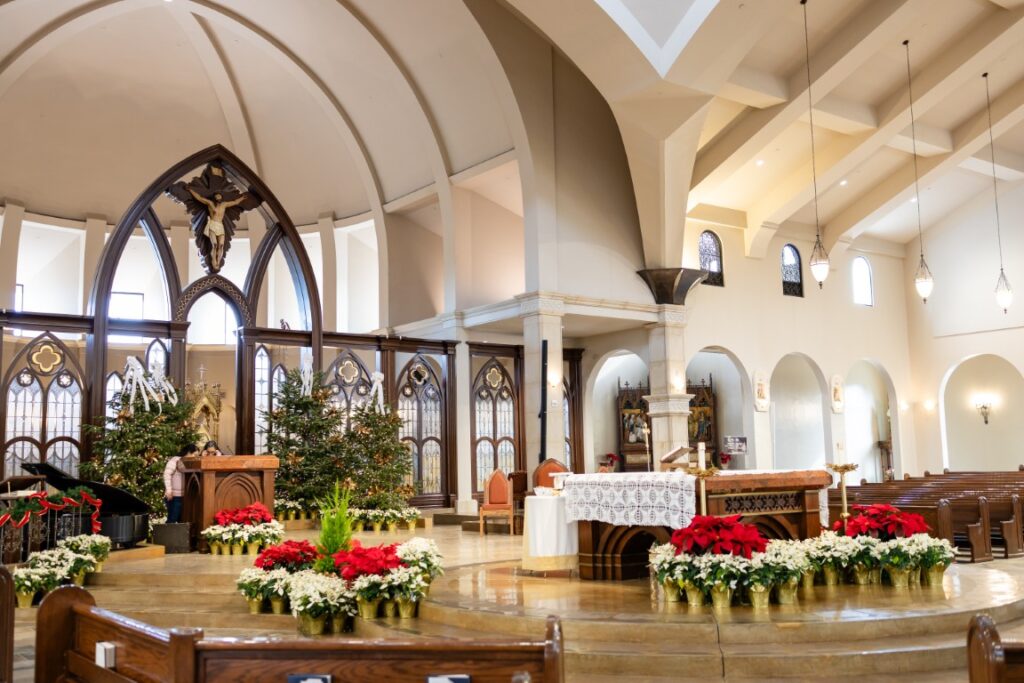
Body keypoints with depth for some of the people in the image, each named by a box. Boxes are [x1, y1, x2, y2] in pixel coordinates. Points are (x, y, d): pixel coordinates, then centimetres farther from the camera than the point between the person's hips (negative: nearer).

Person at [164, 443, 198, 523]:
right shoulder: (175, 460, -7)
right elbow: (167, 474, -18)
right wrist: (168, 489, -26)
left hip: (184, 496, 8)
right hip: (174, 496, -8)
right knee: (172, 519, -9)